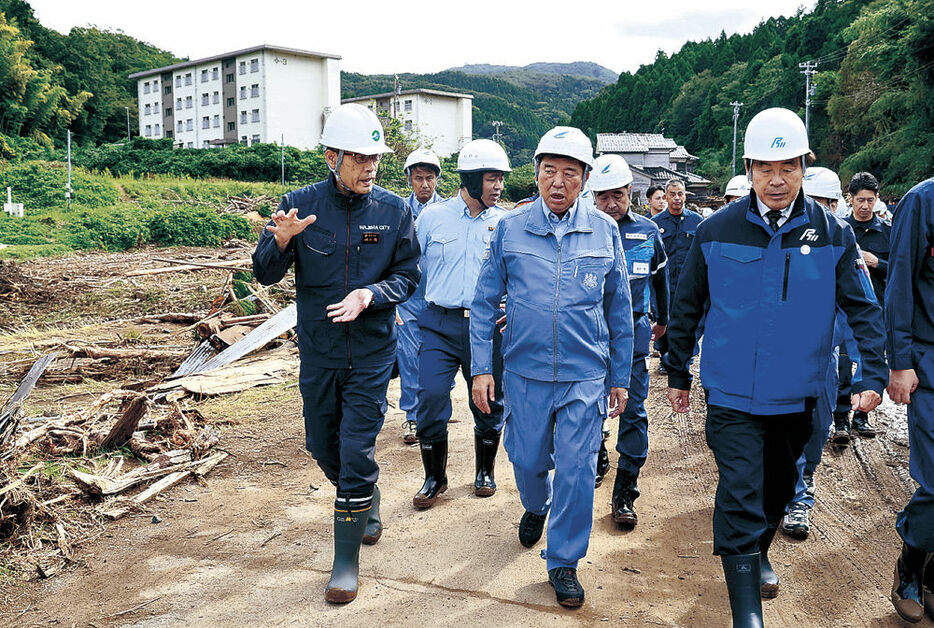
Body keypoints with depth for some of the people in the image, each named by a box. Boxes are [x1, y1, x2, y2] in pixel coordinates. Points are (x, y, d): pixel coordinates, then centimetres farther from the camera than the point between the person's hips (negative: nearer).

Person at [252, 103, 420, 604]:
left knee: (357, 452, -4)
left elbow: (407, 276, 0)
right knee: (322, 446, 15)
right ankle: (367, 502, 46)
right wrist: (280, 240, -28)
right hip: (318, 351, 2)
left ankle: (347, 559, 11)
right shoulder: (300, 204, -6)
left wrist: (370, 294, -20)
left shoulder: (394, 211, -6)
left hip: (372, 352, -2)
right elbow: (265, 274, -6)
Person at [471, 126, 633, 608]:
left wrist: (620, 377, 7)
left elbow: (619, 310, 7)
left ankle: (563, 562, 19)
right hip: (524, 370, 1)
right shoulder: (510, 229, -1)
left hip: (585, 374, 0)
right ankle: (536, 507, 48)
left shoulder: (605, 232, 1)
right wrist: (481, 367, -2)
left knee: (576, 470, 0)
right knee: (527, 460, 13)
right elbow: (485, 302, 3)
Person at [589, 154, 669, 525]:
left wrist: (663, 320, 28)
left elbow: (661, 277, 18)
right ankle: (596, 460, 38)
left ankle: (625, 492, 5)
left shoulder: (647, 232, 3)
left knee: (633, 411, -2)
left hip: (633, 331, 0)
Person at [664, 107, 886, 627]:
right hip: (732, 394, -2)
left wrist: (874, 374, -8)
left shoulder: (832, 233, -3)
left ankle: (759, 554, 49)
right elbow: (687, 307, 4)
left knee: (778, 488, 21)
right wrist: (678, 374, 9)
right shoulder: (716, 232, -5)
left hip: (797, 395, 3)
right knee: (740, 498, -10)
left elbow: (863, 307, 2)